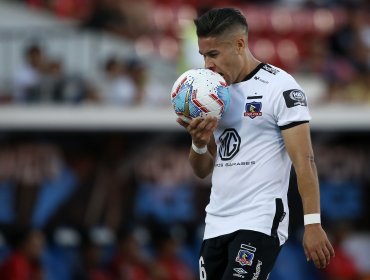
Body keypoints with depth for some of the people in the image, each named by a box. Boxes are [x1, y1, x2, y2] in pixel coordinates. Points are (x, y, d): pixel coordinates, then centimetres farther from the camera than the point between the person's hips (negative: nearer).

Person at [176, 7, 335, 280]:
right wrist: (199, 143, -6)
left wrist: (313, 224, -19)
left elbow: (304, 160, -12)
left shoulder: (280, 87, -7)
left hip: (259, 223, -7)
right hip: (216, 224, 7)